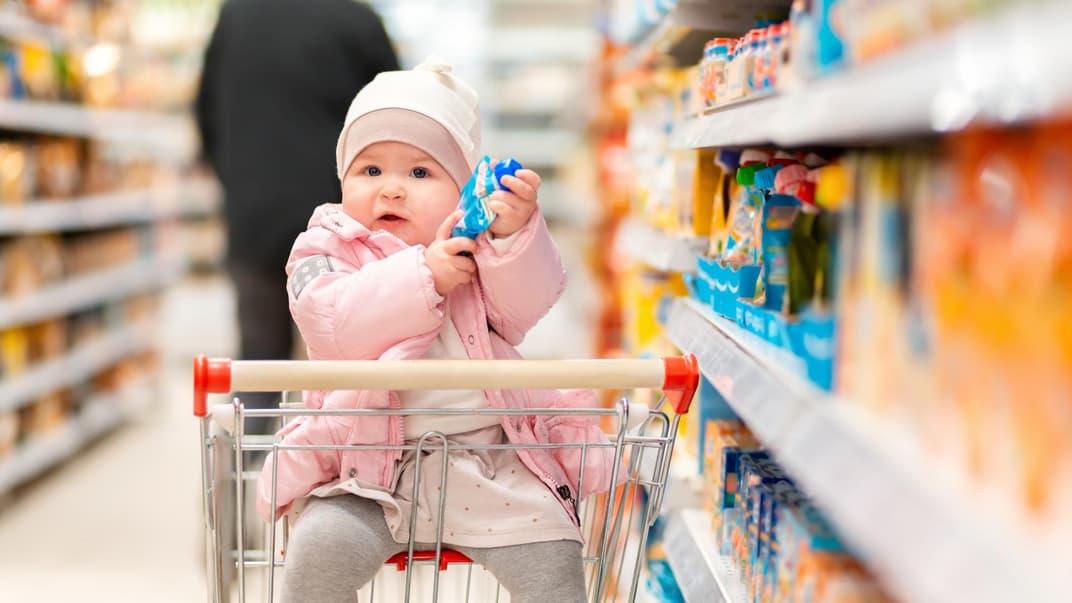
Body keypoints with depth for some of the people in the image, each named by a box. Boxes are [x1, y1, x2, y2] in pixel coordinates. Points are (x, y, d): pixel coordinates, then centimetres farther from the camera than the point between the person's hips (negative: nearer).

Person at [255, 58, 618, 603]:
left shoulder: (480, 246, 9)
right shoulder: (327, 251, 4)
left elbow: (522, 307, -8)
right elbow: (332, 323, -16)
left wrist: (515, 233, -24)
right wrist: (422, 275, -23)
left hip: (491, 461, 1)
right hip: (370, 466, -1)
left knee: (552, 559, -12)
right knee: (319, 550, -22)